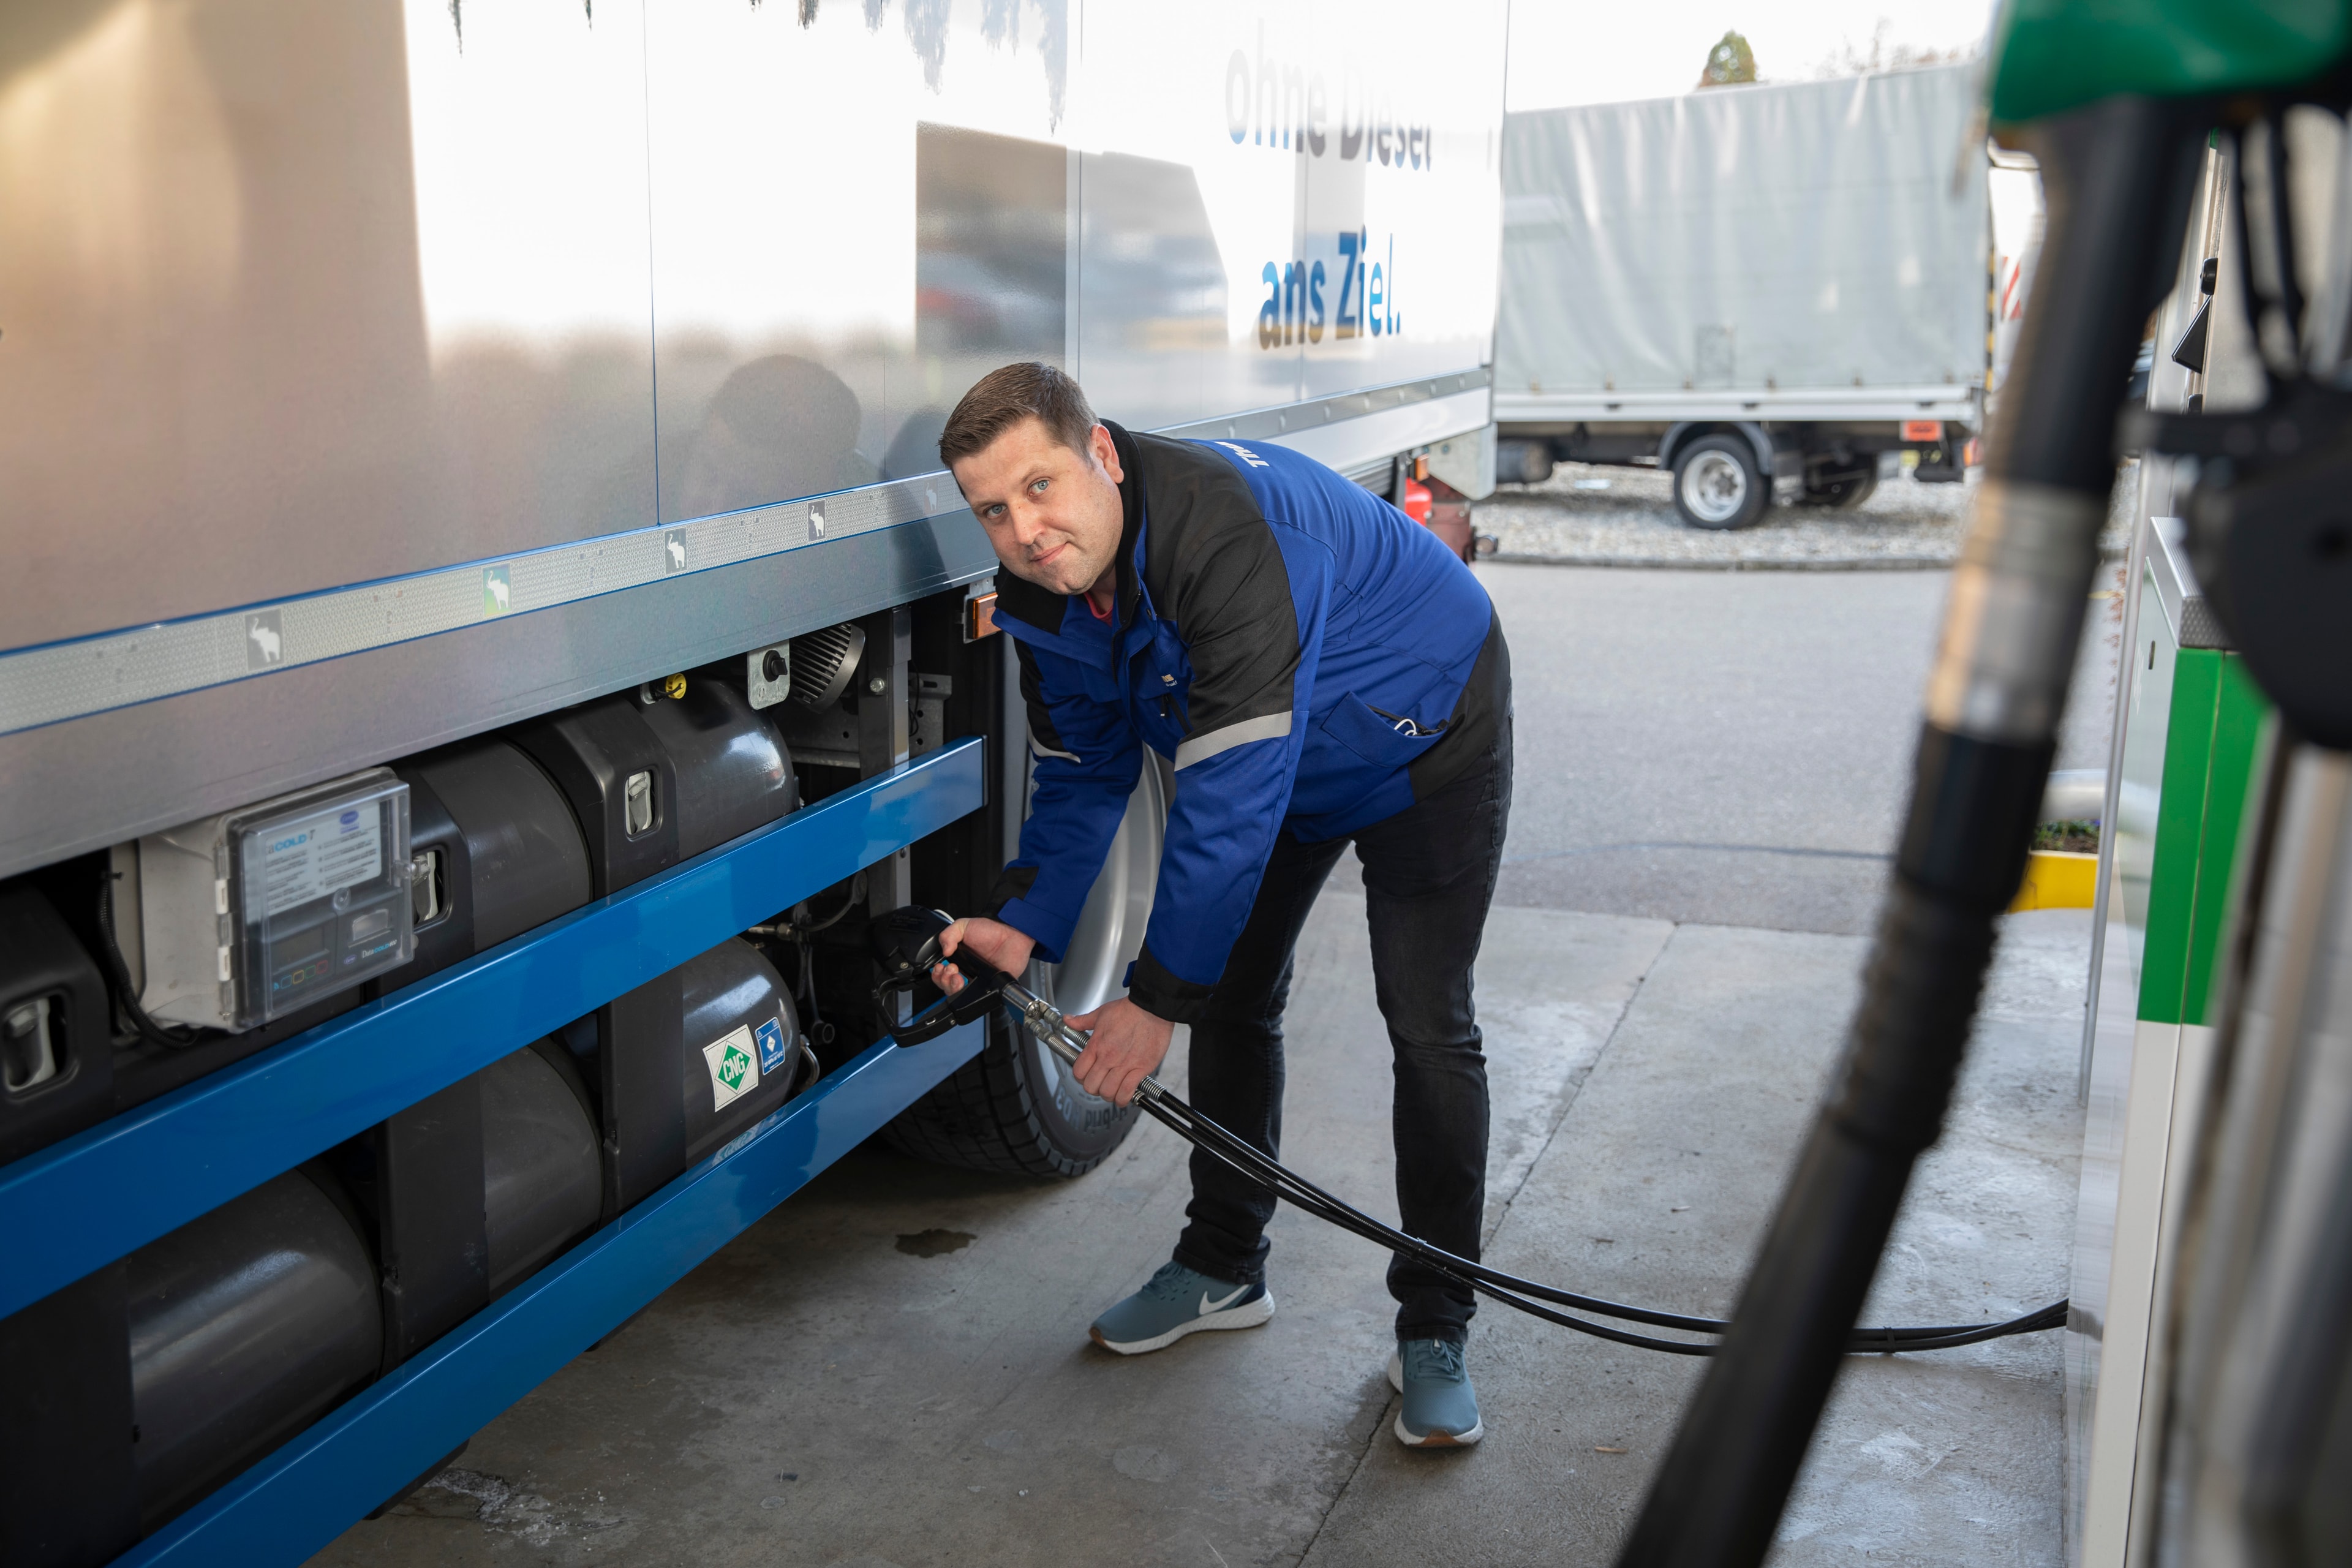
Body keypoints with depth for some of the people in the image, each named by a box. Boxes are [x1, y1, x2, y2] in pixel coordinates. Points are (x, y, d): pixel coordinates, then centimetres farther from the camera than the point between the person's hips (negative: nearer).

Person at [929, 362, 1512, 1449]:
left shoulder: (1225, 534, -41)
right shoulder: (1046, 592, -14)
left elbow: (1232, 797, -42)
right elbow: (1083, 776, -4)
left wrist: (1157, 996, -37)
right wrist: (1025, 923, -20)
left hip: (1425, 738, -7)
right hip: (1281, 756, 7)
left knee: (1427, 1025, -9)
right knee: (1234, 997, 9)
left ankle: (1432, 1331, 3)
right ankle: (1223, 1269, 26)